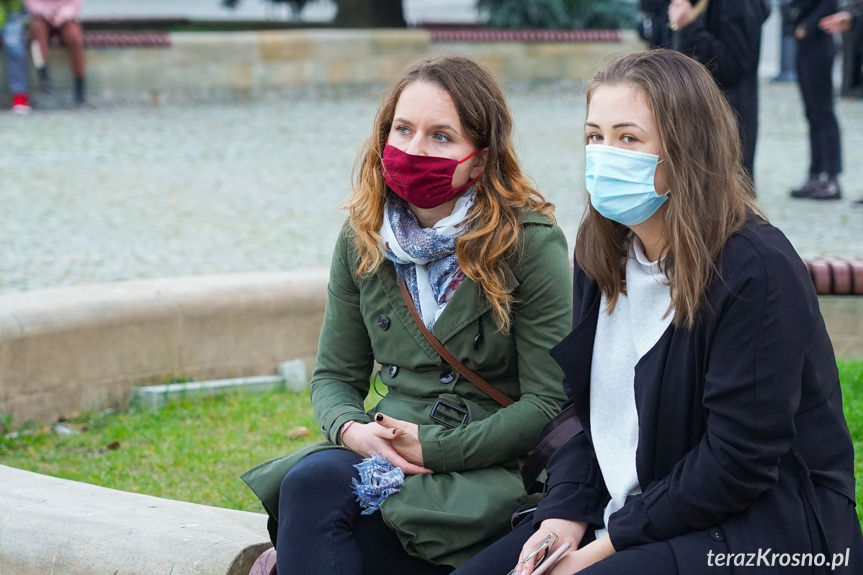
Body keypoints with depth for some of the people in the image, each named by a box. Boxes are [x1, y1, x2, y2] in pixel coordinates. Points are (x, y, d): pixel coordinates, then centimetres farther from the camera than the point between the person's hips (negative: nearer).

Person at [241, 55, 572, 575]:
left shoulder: (531, 242, -7)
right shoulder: (362, 239, 8)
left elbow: (548, 401, -9)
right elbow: (335, 375, 13)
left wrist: (432, 448, -15)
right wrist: (351, 429, -10)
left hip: (492, 469, -5)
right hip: (387, 453, 5)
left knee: (317, 486, -29)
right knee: (311, 480, -29)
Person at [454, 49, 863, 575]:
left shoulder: (758, 270, -19)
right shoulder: (605, 256, 6)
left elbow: (739, 463, -20)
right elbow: (590, 407, 10)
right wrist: (564, 514, -6)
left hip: (763, 528, -7)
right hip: (629, 509, 7)